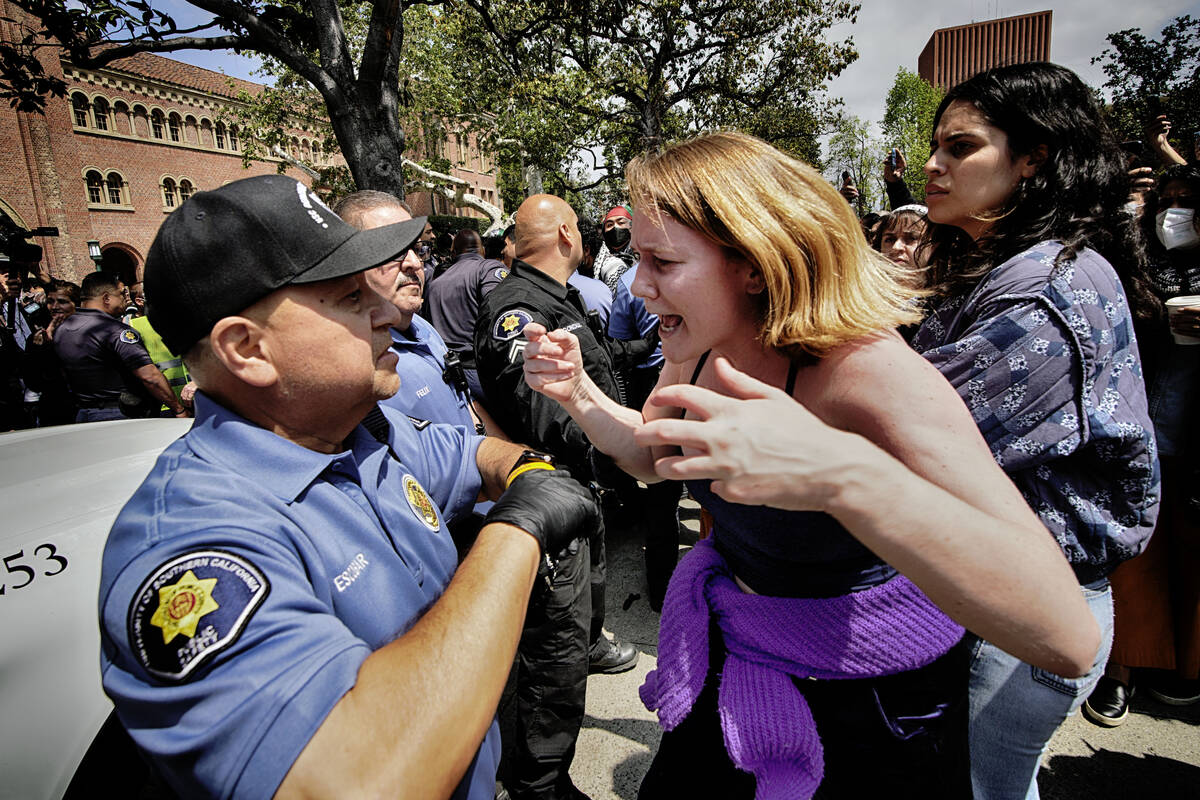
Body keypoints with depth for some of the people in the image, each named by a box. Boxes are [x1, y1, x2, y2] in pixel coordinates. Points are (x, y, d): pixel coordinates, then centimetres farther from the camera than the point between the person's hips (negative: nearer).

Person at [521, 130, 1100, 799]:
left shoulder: (869, 369, -32)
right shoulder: (698, 344, -12)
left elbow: (1066, 634, -38)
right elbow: (649, 455, 7)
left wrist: (845, 473, -55)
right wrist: (578, 391, -14)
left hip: (873, 710, -5)